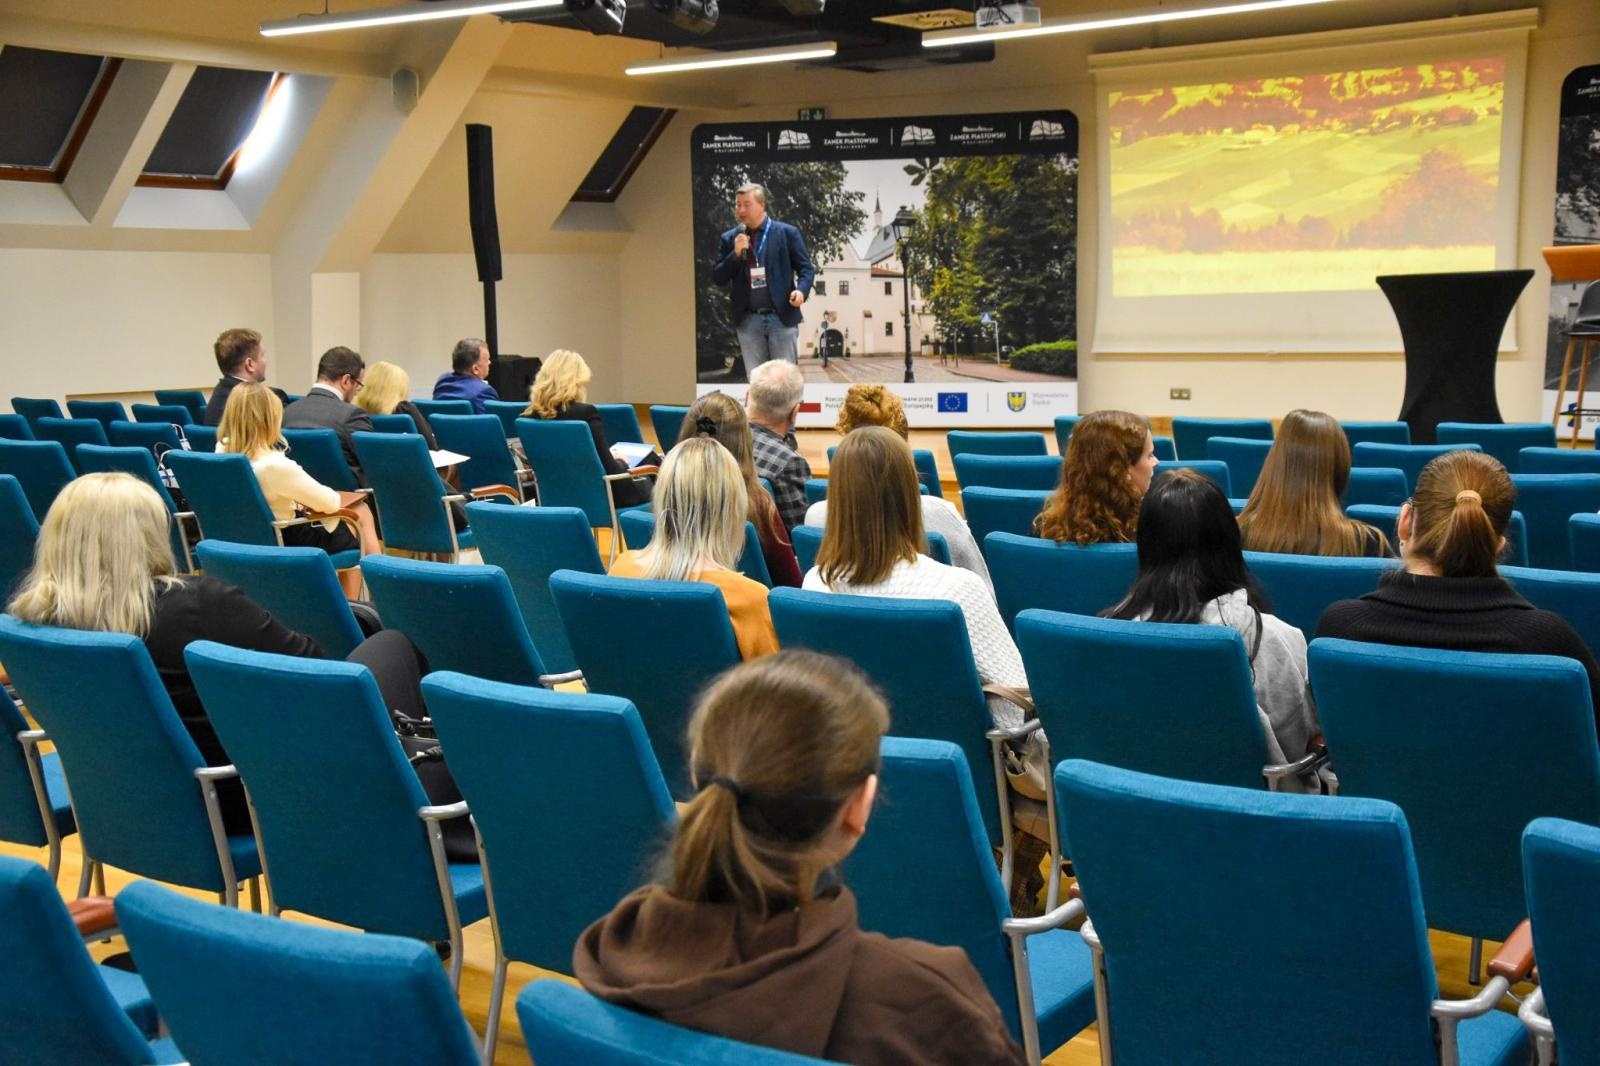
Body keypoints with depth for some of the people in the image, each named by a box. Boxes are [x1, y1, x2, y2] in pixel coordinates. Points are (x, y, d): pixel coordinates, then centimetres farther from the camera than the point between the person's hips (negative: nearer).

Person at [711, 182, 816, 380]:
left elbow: (806, 268, 2)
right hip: (748, 320, 2)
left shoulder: (787, 233, 1)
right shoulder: (729, 239, 8)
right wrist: (736, 254, -11)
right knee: (754, 381, 6)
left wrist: (801, 290, -18)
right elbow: (717, 278, 4)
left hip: (783, 316, -2)